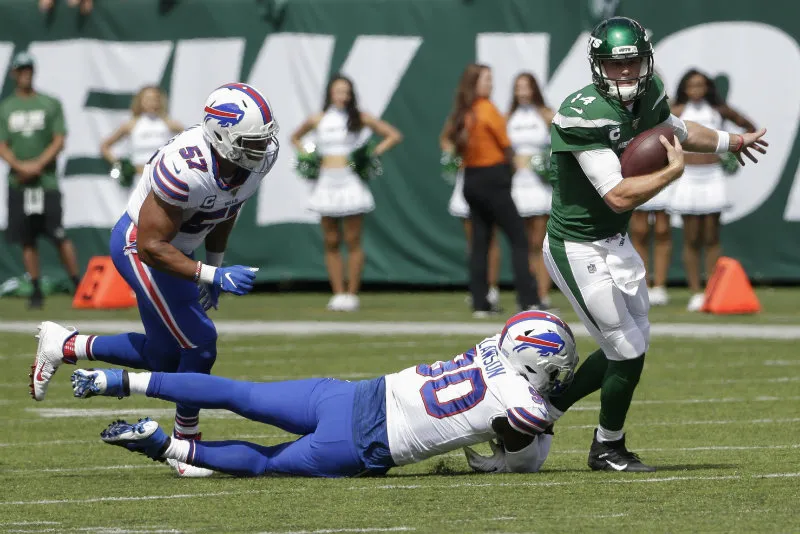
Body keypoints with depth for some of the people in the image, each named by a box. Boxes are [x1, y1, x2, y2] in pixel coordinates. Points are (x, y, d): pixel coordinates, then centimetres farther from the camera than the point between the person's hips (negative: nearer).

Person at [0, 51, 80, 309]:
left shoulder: (50, 104, 5)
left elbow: (59, 142, -1)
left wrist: (38, 165, -13)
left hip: (47, 180, -2)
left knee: (59, 237, -9)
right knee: (27, 240, 3)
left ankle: (78, 286, -2)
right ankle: (36, 291, 9)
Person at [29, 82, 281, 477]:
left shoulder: (260, 158, -14)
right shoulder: (185, 169, -38)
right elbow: (152, 247, -31)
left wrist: (214, 265, 12)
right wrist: (213, 276, -36)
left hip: (176, 247, 9)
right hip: (139, 248, -9)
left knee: (164, 358, 14)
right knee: (199, 345, -10)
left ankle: (63, 346, 30)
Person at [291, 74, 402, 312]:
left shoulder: (358, 118, 1)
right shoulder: (317, 120, 7)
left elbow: (394, 135, 3)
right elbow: (295, 138, 26)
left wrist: (374, 153, -7)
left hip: (350, 180, -3)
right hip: (326, 182, 3)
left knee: (352, 241, -3)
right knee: (331, 242, 3)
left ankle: (352, 294, 1)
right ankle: (338, 293, 8)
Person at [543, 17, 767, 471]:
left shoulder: (648, 96, -2)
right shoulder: (585, 115, -27)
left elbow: (675, 129, 24)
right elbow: (619, 196, -31)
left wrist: (731, 141, 36)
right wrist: (675, 170, -20)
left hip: (615, 244, 9)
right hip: (578, 250, -9)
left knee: (632, 345, 17)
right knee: (628, 351, -3)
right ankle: (608, 448, 20)